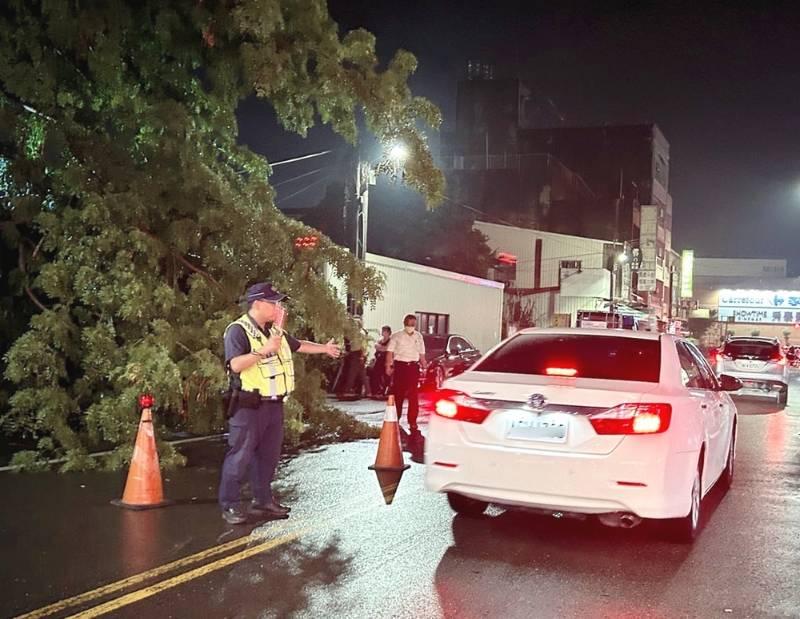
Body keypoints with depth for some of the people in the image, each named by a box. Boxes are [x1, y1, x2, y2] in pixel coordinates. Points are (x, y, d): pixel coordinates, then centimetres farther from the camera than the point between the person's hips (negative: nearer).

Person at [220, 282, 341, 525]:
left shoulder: (275, 331, 14)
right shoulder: (238, 330, -13)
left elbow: (298, 345, 31)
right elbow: (236, 365, -25)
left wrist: (325, 348, 37)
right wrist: (263, 350, -27)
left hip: (274, 404, 8)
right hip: (249, 405, -8)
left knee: (269, 454, 14)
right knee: (240, 455, -3)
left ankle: (263, 500, 26)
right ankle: (229, 505, 6)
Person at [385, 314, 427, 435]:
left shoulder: (418, 336, 13)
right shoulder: (396, 336, 2)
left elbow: (421, 353, 17)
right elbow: (390, 352, -2)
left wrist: (424, 364, 3)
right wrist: (388, 366, -13)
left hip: (413, 367, 2)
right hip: (400, 366, -2)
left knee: (414, 395, -3)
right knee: (398, 394, 4)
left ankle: (412, 423, 0)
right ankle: (395, 420, 17)